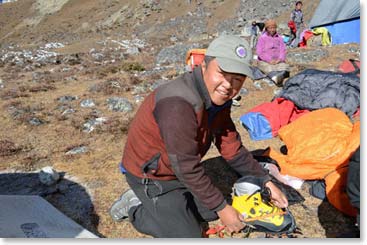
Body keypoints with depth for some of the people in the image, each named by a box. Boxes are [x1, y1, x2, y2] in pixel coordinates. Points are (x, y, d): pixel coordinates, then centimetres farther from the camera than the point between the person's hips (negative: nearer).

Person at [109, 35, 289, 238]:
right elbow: (187, 168, -30)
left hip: (182, 171, 9)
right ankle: (135, 209, 12)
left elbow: (232, 148, 3)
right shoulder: (179, 103, -36)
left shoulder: (218, 97, -6)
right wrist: (221, 208, -20)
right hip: (150, 176, -8)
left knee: (212, 211, 18)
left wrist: (266, 182, 2)